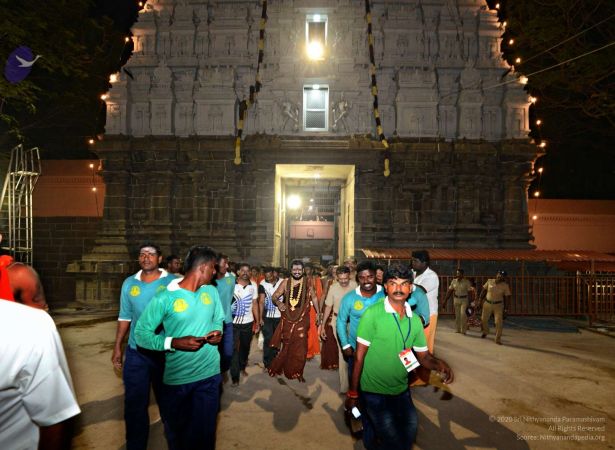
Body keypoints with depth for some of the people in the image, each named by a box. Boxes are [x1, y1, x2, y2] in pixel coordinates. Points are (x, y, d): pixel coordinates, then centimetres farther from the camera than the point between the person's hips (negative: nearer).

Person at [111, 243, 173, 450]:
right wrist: (117, 347, 7)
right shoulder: (129, 283, 1)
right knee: (134, 403, 11)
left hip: (165, 352, -2)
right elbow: (124, 317, 8)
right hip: (136, 352, 2)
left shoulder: (173, 282, -9)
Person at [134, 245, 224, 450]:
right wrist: (174, 343, -24)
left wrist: (217, 332, -6)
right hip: (177, 377, -3)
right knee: (178, 430, 20)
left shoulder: (211, 292, 2)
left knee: (204, 431, 9)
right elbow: (141, 334, -13)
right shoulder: (165, 298, -15)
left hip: (209, 373, 3)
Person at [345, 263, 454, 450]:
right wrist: (353, 393, -11)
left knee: (408, 434, 17)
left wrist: (439, 364, -17)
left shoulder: (415, 320, -1)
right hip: (374, 392, -5)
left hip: (401, 390, 5)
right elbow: (359, 356, -14)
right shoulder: (372, 314, -17)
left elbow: (423, 356, 4)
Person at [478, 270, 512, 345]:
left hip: (498, 305, -2)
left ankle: (498, 339, 4)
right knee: (484, 319, 13)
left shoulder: (505, 285, -7)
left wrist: (504, 308, -5)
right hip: (487, 303, 2)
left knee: (499, 322, -10)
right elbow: (484, 290, 4)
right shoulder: (489, 281, -3)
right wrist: (480, 300, 3)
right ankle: (485, 332, 43)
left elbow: (507, 297, -4)